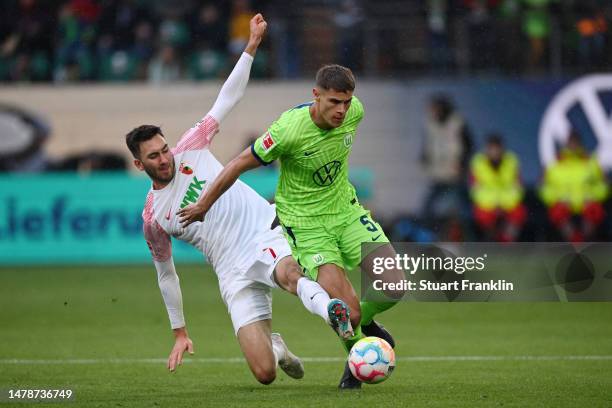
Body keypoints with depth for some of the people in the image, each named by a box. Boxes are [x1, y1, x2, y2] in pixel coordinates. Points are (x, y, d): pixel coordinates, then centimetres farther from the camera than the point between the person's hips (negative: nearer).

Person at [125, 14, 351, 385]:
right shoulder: (153, 218, 8)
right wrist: (180, 332, 18)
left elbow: (228, 98, 8)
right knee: (265, 374, -13)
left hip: (268, 233, 0)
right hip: (236, 276, 1)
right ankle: (274, 347, 20)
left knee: (288, 274, -40)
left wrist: (252, 45, 0)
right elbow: (166, 274, 18)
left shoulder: (190, 150, 7)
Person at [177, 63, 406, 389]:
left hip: (346, 210, 5)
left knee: (395, 286, -8)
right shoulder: (289, 130, -28)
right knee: (347, 308, -18)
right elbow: (240, 164, -16)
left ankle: (364, 323, 25)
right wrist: (203, 205, -4)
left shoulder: (354, 111, -12)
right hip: (305, 224, -5)